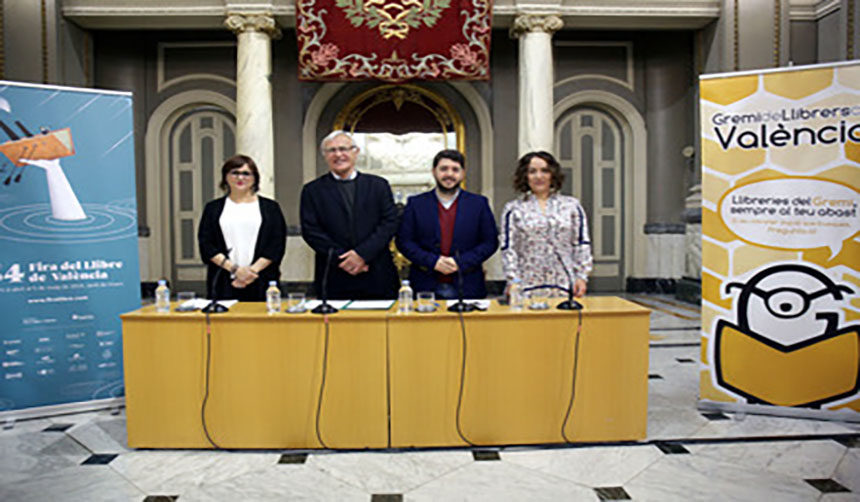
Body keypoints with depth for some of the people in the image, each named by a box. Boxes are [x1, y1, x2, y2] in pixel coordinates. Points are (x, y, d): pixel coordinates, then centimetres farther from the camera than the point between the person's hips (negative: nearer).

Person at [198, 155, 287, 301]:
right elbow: (205, 244, 4)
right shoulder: (213, 208, 12)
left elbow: (277, 244, 2)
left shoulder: (270, 208, 9)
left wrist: (253, 269, -10)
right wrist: (234, 268, -9)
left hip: (261, 282, -1)